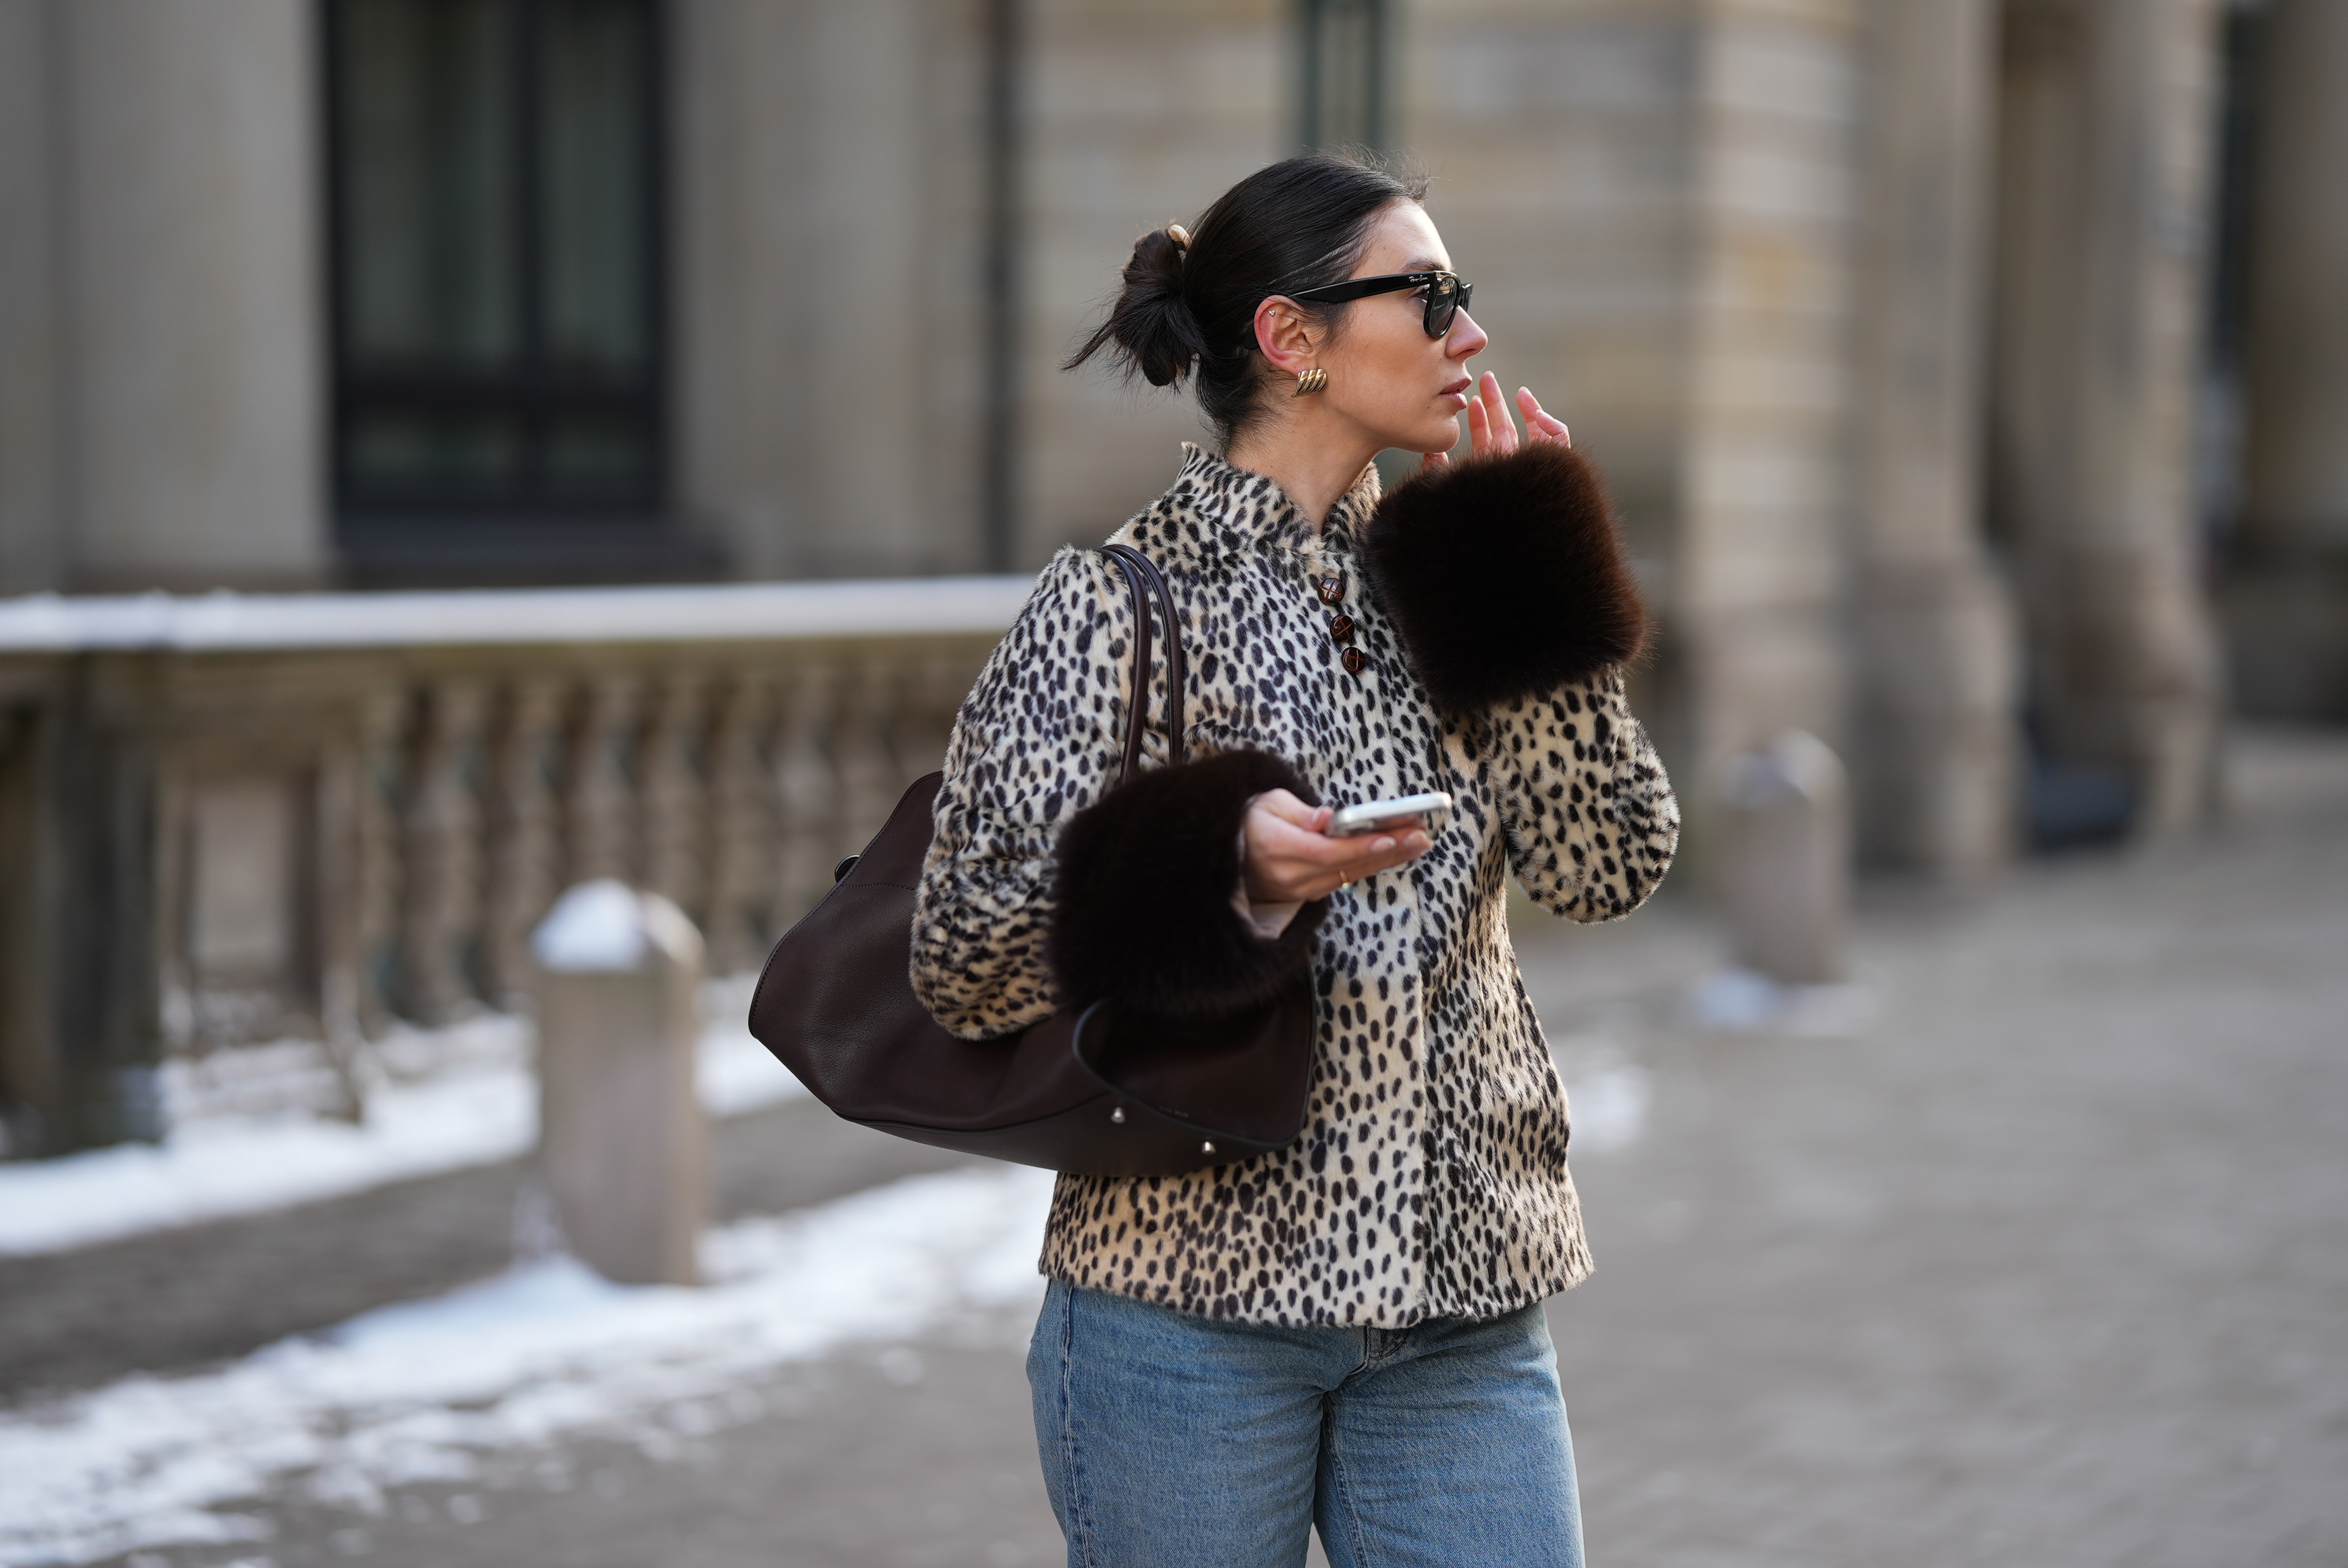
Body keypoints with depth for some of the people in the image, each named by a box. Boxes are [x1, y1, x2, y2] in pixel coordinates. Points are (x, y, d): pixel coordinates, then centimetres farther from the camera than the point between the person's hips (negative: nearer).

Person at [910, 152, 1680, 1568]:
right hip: (1194, 1304, -4)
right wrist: (1224, 864, -26)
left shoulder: (1445, 587, 10)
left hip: (1461, 1314, 5)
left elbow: (1611, 862, -1)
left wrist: (1525, 567, -3)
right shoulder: (1121, 601, -6)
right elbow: (968, 962, -11)